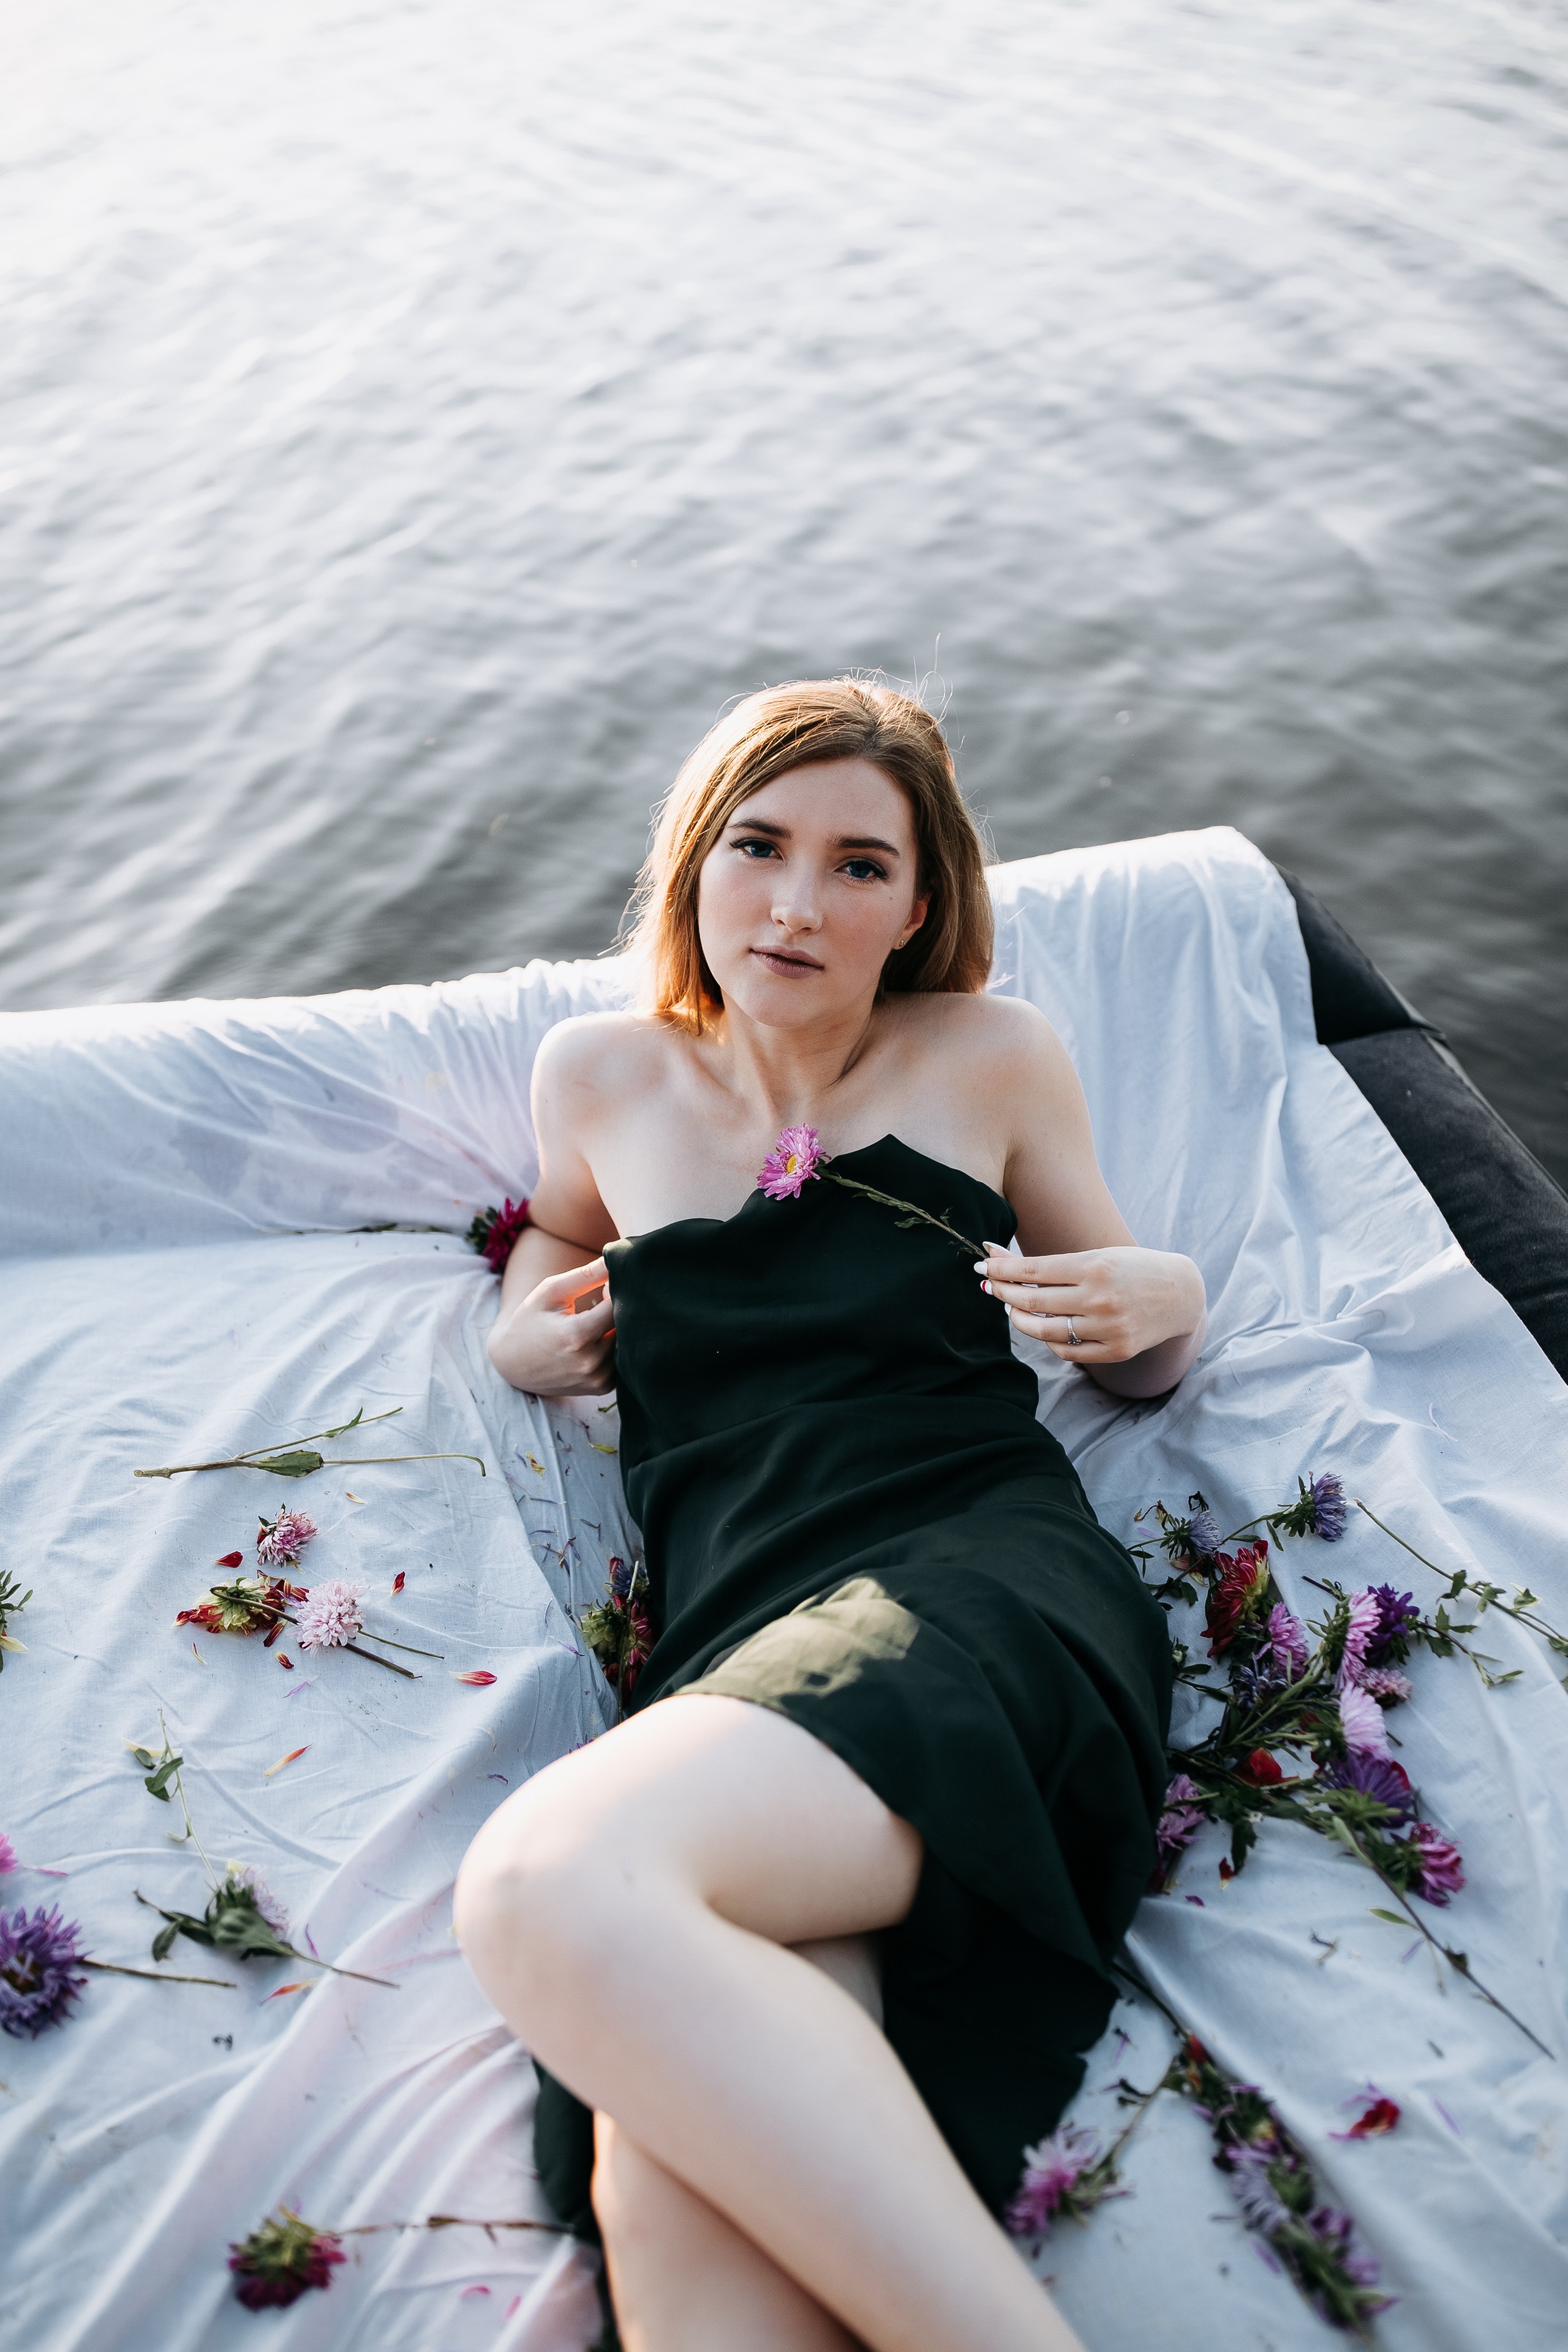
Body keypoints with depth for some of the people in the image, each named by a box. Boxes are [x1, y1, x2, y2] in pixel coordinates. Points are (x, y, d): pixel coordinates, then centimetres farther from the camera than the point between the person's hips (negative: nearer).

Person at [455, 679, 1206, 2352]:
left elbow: (1139, 1360, 24)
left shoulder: (989, 1056, 13)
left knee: (553, 1886, -34)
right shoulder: (605, 1073, 19)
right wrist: (534, 1332, 17)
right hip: (733, 1647, 2)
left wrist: (1160, 1300, -1)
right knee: (667, 2195, -33)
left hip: (982, 1589, -2)